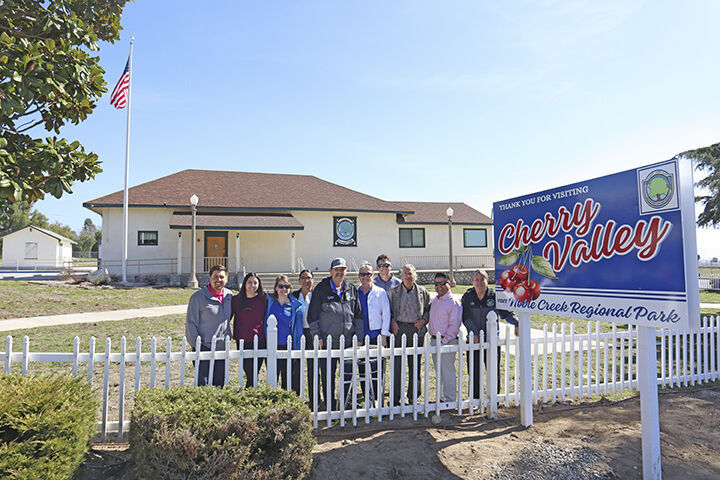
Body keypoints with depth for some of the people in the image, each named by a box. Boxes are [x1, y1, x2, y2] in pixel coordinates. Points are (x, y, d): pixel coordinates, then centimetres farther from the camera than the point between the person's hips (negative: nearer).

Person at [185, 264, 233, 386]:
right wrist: (196, 345, -12)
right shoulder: (198, 297, -7)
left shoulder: (229, 296, 7)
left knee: (220, 383, 10)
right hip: (204, 348, -5)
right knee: (204, 385, -5)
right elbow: (191, 323, -7)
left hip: (223, 348, 5)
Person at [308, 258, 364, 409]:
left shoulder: (351, 290, 9)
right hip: (328, 341, -3)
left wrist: (359, 336, 9)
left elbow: (358, 314, 14)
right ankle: (330, 408, 18)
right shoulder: (321, 289, -1)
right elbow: (312, 315, 0)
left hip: (348, 341, 3)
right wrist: (316, 336, -7)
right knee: (328, 377, 4)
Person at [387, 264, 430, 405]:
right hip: (399, 328, -1)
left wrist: (423, 320, -2)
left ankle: (413, 396, 19)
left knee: (415, 364, 6)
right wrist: (392, 322, -3)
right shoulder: (393, 292, 6)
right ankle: (395, 397, 8)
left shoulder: (422, 292, 8)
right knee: (397, 364, -1)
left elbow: (429, 309, 13)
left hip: (417, 329, 1)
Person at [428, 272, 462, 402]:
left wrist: (444, 340, -17)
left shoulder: (453, 302, -12)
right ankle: (441, 397, 28)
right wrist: (432, 336, 13)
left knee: (448, 372, -1)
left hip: (447, 341, -8)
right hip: (434, 340, 8)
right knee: (439, 372, 17)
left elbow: (454, 325, -16)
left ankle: (450, 400, 10)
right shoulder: (434, 301, 12)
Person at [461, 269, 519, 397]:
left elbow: (506, 313, 8)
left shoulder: (494, 296, 0)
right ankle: (475, 399, 21)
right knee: (474, 371, 6)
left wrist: (516, 323, -7)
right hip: (474, 339, 0)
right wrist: (474, 333, -18)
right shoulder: (467, 297, 0)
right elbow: (466, 318, -6)